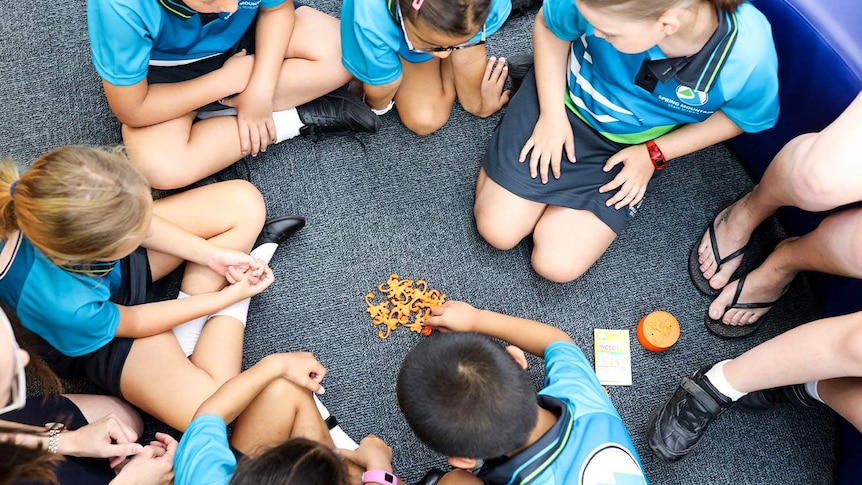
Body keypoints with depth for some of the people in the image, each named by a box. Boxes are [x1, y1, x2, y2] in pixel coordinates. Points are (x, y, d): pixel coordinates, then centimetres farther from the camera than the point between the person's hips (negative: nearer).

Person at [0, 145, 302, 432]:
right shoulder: (64, 307, -42)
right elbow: (134, 322, -19)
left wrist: (212, 254, -14)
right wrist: (230, 295, -12)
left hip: (120, 262, 5)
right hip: (105, 330, -5)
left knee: (245, 202, -7)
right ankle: (232, 304, 3)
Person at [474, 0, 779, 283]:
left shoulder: (749, 57, -32)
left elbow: (739, 116, -8)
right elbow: (549, 25, -9)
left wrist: (654, 154, -13)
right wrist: (552, 115, -12)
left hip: (631, 147, 0)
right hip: (566, 100, 0)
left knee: (557, 265, -8)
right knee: (497, 230, -4)